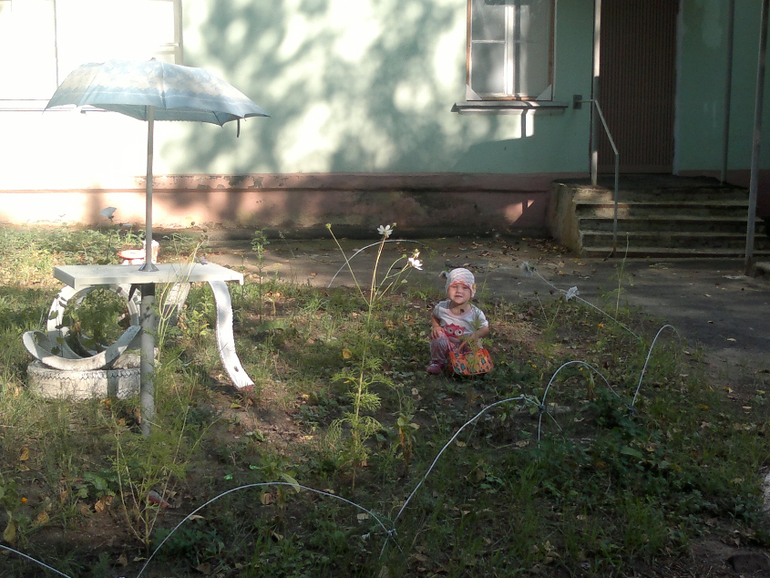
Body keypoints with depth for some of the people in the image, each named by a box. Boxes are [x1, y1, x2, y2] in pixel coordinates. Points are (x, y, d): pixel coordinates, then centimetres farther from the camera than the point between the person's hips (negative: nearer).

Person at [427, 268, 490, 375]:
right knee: (437, 334, -27)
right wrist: (435, 326, -11)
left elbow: (485, 329, -4)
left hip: (466, 347, -1)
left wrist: (477, 334, -27)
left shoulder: (475, 313, -16)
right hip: (446, 347, 1)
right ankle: (437, 362, -1)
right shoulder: (442, 307, -11)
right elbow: (434, 317, 11)